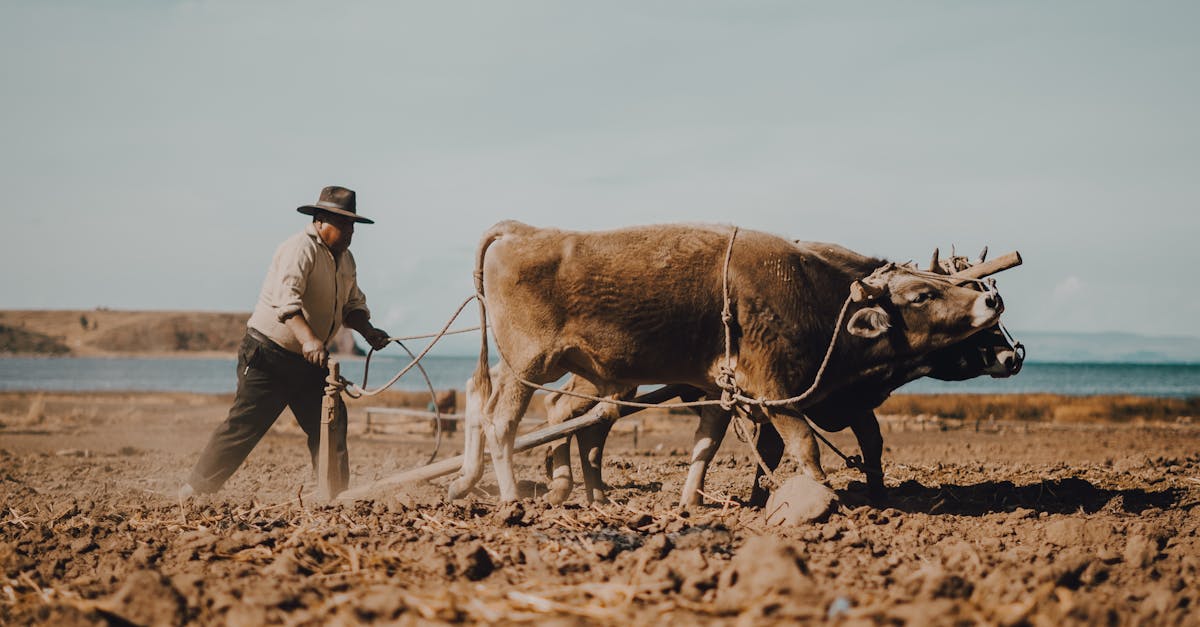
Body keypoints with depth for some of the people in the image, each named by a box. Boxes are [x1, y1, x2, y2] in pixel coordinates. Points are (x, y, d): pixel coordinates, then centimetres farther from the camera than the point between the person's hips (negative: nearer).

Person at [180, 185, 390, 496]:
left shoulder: (345, 259, 10)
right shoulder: (300, 250, -19)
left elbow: (353, 304, 17)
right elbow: (285, 300, -33)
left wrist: (366, 330, -5)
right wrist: (309, 339, -47)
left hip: (309, 362, 8)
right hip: (269, 356, -8)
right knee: (246, 424, -8)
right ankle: (196, 489, 0)